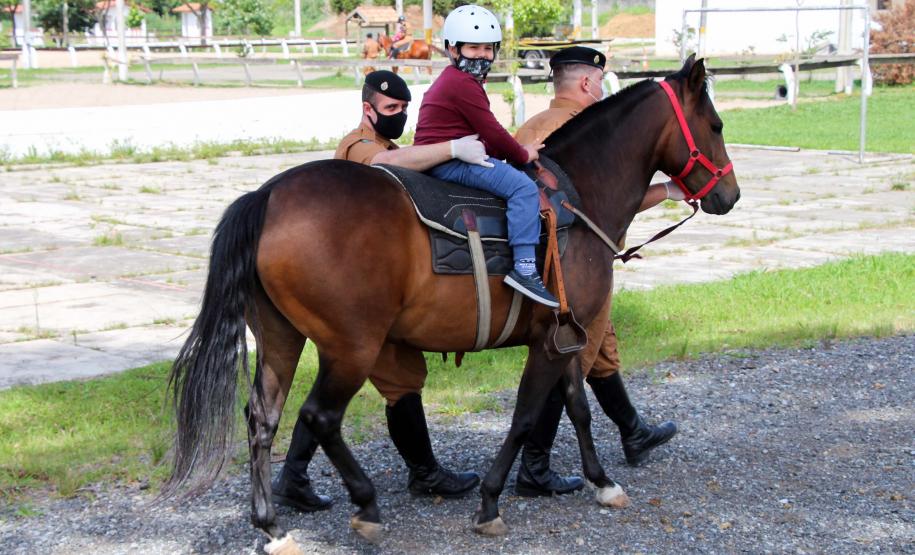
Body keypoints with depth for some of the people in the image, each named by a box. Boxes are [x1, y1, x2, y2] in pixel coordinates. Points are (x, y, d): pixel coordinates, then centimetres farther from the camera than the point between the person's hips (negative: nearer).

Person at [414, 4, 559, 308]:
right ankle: (524, 268, -30)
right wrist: (523, 155, 2)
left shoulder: (450, 81, 23)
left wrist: (516, 151, 13)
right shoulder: (464, 84, -12)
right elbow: (491, 132, -13)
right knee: (524, 187, -22)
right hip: (450, 162, -11)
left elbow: (483, 136, 24)